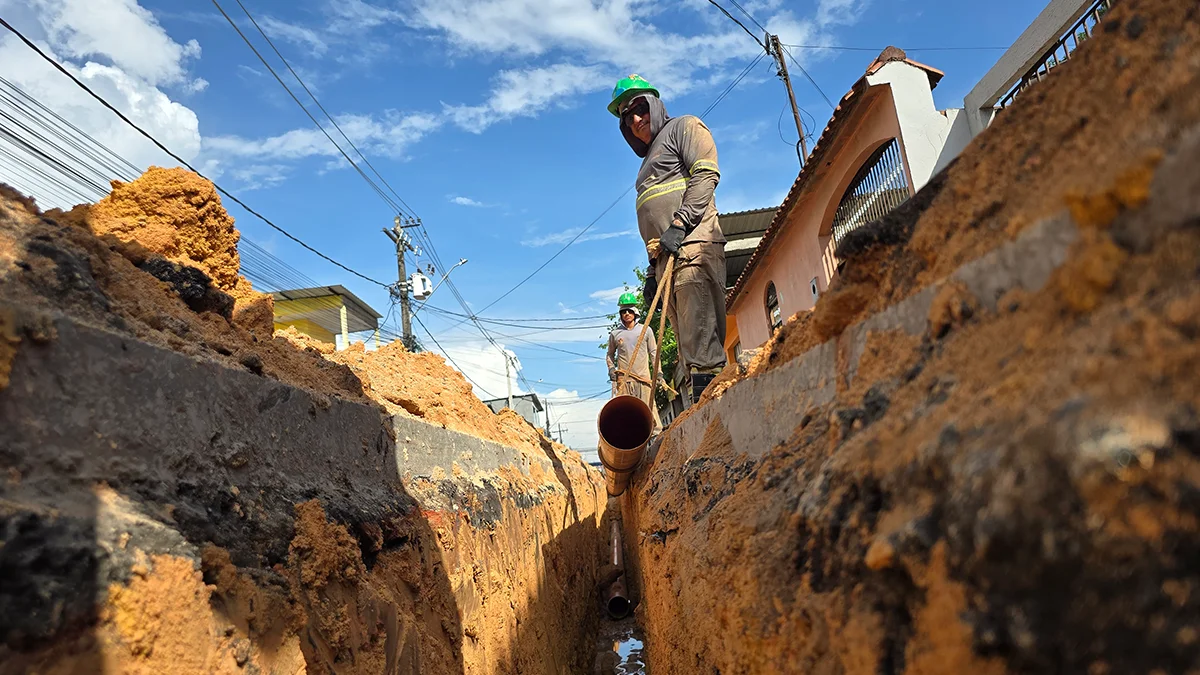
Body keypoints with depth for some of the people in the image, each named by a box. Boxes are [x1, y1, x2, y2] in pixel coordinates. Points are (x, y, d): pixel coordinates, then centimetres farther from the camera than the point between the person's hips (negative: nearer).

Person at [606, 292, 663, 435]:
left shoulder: (646, 330, 9)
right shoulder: (615, 334, 9)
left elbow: (653, 352, 11)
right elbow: (610, 354, 20)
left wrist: (659, 371, 3)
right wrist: (611, 368, 4)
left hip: (643, 375, 0)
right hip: (623, 377, 0)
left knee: (648, 405, -4)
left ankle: (657, 432, 1)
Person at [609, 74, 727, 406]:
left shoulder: (684, 127, 14)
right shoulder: (649, 162, 35)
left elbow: (706, 174, -5)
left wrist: (680, 223, -17)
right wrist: (652, 271, 21)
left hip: (693, 244, -8)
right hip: (668, 256, 8)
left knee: (700, 344, -20)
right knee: (688, 346, 0)